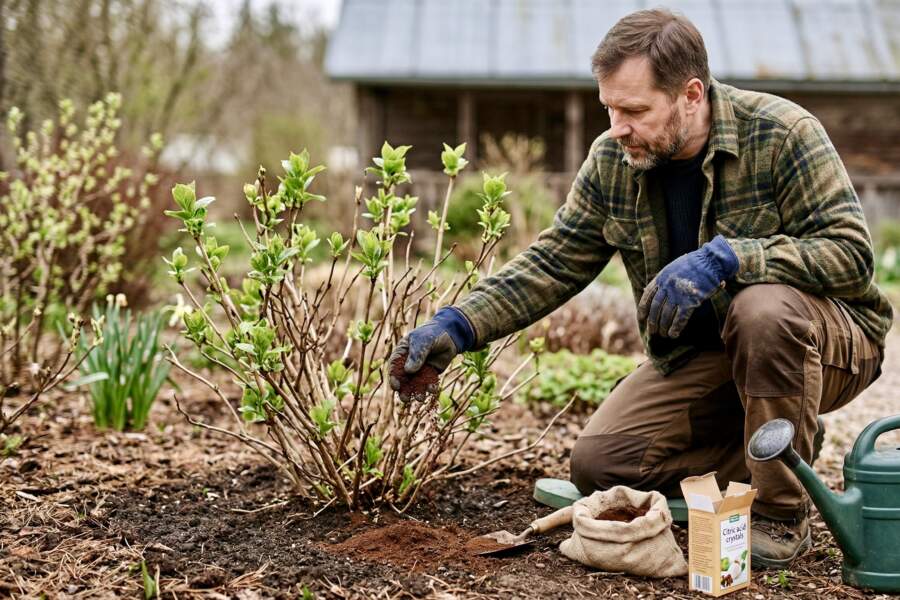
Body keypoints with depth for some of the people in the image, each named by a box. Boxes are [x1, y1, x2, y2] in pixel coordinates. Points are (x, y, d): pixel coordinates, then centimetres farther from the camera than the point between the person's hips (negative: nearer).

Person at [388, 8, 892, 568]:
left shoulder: (782, 133, -20)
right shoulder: (612, 159, -5)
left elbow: (852, 251, -25)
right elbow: (554, 262, -1)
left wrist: (726, 257, -38)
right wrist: (458, 326, -14)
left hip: (829, 339, -5)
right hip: (699, 355, 5)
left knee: (762, 308, -39)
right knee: (598, 465, -9)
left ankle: (783, 517, -17)